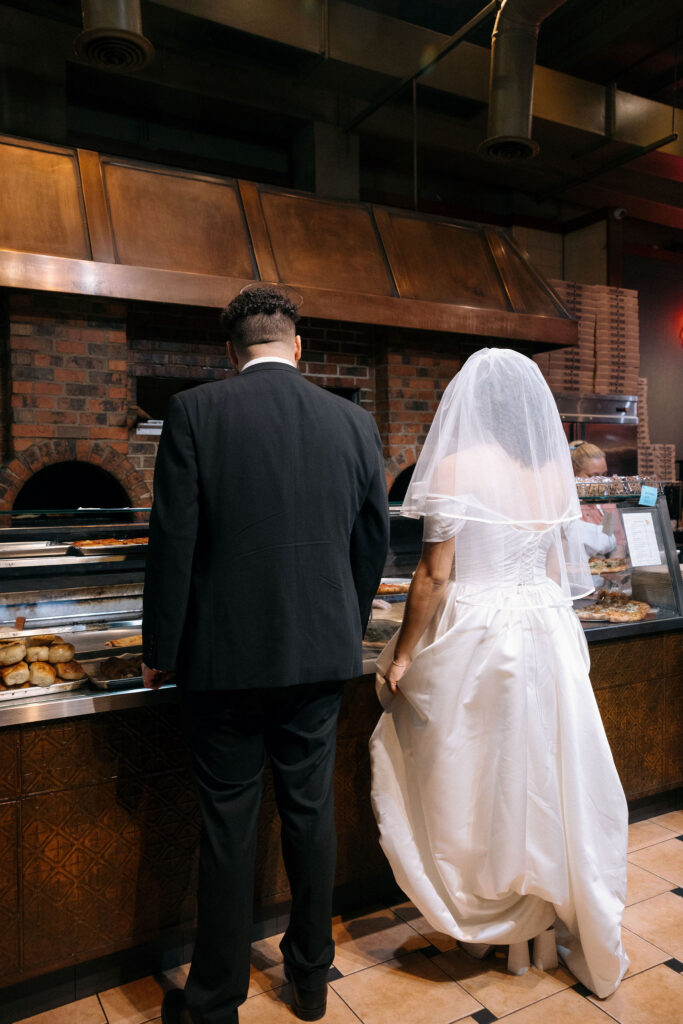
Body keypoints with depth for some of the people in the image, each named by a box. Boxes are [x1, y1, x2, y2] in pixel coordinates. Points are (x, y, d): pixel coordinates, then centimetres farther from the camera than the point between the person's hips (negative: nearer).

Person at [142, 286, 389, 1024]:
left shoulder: (194, 412, -10)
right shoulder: (354, 422, 0)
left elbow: (173, 541, -11)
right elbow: (373, 542, 6)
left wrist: (160, 650, 0)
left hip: (226, 655, -3)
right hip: (321, 653, 3)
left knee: (228, 822, 11)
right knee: (310, 811, 17)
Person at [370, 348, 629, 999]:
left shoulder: (456, 465, -13)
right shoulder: (553, 468, 3)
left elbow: (435, 575, -14)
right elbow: (560, 568, 10)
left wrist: (402, 656, -5)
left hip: (474, 639, -5)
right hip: (545, 633, 5)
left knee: (473, 779, 12)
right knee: (546, 776, 16)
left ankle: (482, 925, 31)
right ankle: (561, 923, 31)